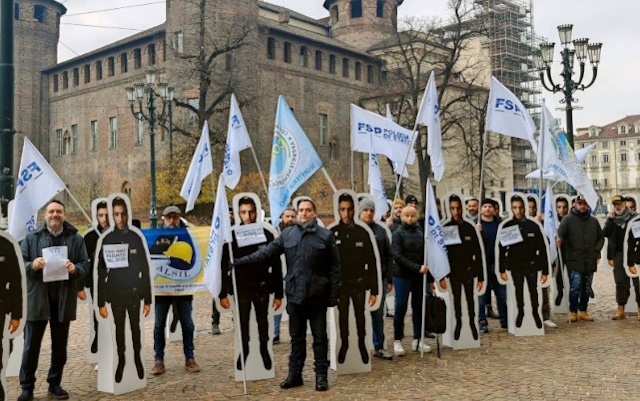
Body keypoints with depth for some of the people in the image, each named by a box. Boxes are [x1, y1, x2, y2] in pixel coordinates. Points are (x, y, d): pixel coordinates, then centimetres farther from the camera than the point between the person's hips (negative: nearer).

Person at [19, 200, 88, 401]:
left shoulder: (76, 239, 5)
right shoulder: (32, 238, 4)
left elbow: (85, 265, 3)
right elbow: (20, 264, 2)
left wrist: (75, 268, -18)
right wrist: (32, 265, -19)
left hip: (64, 299, 1)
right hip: (37, 299, -1)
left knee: (60, 345, 10)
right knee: (31, 345, 4)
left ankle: (55, 384, 24)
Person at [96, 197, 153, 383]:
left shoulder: (136, 238, -5)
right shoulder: (107, 239, -5)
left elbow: (145, 270, -2)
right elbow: (101, 273, -2)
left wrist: (148, 300, -3)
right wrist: (101, 303, -5)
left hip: (134, 292, 0)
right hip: (115, 293, 0)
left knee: (135, 327, 12)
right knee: (119, 328, 12)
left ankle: (138, 357, 30)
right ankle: (121, 360, 29)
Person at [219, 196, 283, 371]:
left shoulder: (266, 235, -5)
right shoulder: (232, 237, -5)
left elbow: (276, 266, -3)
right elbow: (224, 267, -2)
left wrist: (278, 294, -3)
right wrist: (223, 294, -5)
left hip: (262, 287, 0)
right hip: (241, 288, 0)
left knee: (263, 322, 13)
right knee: (243, 323, 9)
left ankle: (264, 349, 33)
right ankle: (244, 350, 30)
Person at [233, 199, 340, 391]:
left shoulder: (325, 235, -1)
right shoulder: (287, 234, 6)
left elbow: (334, 267, -2)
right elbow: (266, 252, 2)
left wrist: (334, 294, -6)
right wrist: (239, 262, -6)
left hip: (317, 295, -2)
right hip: (295, 294, 2)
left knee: (320, 337, 7)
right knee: (296, 337, 12)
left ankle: (321, 375, 18)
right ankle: (294, 374, 23)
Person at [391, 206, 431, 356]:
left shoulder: (421, 233, 7)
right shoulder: (398, 234, -2)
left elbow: (426, 256, 8)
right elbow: (397, 256, -12)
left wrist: (430, 278, 1)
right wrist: (417, 267, -18)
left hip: (419, 277, 4)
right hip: (402, 276, -3)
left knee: (418, 307, 7)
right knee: (401, 307, -3)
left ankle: (417, 340, 17)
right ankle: (397, 340, 9)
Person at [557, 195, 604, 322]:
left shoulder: (594, 221, 12)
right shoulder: (568, 219, -2)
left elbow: (601, 237, 19)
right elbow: (560, 232, -16)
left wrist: (597, 250, 4)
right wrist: (559, 239, -38)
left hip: (590, 261, 5)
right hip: (574, 260, -5)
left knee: (586, 288, 12)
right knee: (575, 286, -9)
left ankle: (583, 311, 25)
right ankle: (573, 312, 5)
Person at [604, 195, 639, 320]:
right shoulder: (612, 219, 8)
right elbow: (605, 233, -5)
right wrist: (610, 219, -12)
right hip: (619, 254, 3)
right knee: (621, 283, 4)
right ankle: (621, 310, 7)